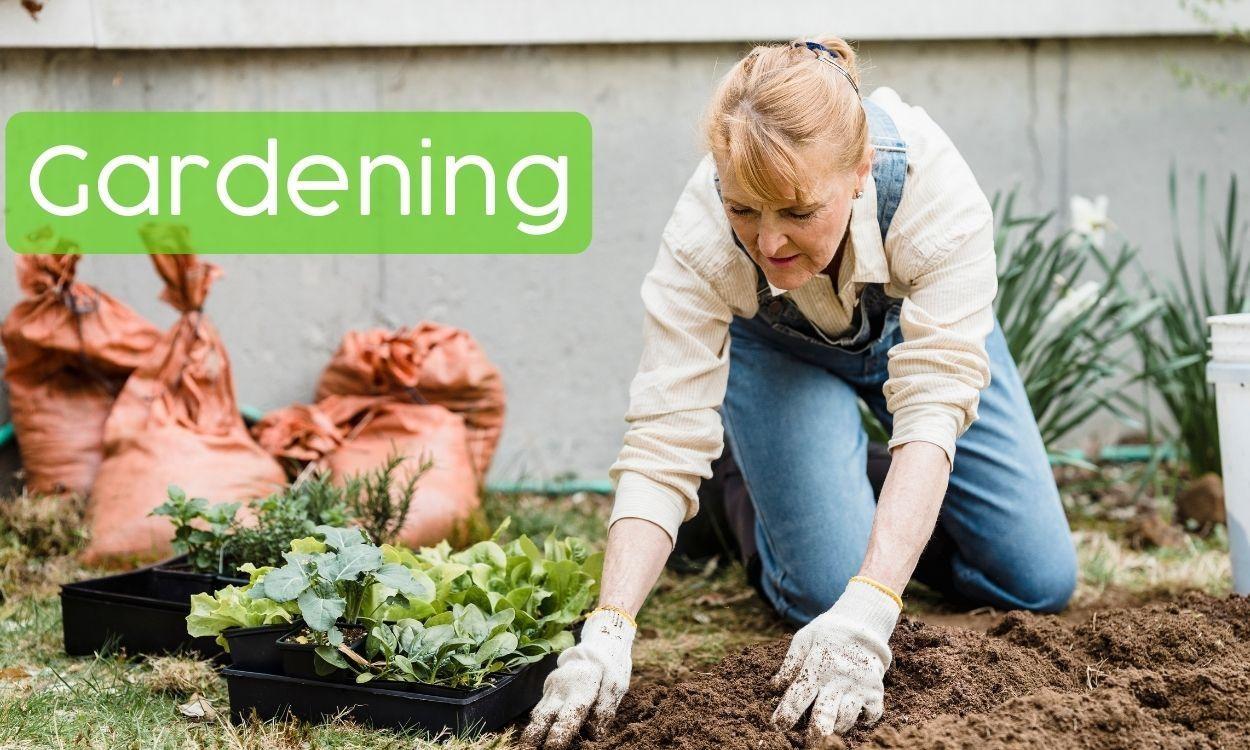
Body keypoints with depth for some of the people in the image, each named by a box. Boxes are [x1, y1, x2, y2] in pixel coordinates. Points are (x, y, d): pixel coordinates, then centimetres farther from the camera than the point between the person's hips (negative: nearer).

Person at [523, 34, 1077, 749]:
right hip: (778, 352, -1)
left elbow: (933, 404, -45)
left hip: (916, 324, 1)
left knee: (1040, 582, -3)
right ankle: (761, 507, 14)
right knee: (827, 588, -20)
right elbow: (663, 441, -39)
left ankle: (897, 512, 25)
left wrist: (869, 611, -57)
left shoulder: (937, 191, -41)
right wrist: (608, 631, -52)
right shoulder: (701, 238, -39)